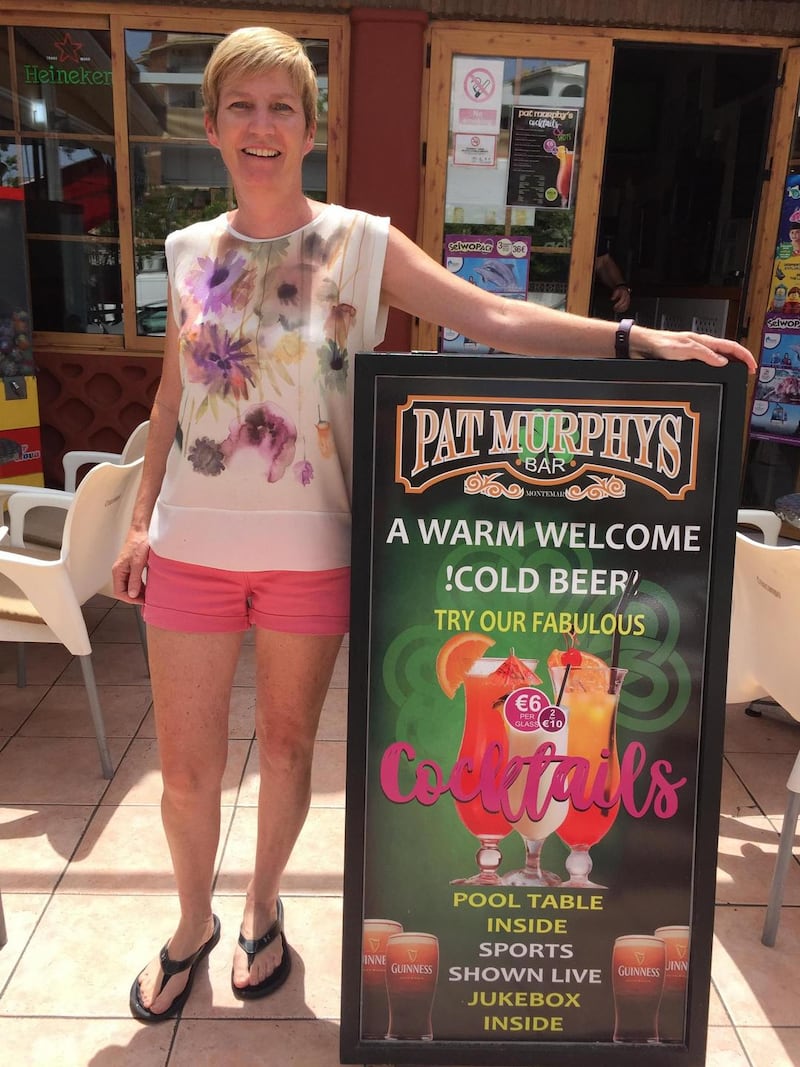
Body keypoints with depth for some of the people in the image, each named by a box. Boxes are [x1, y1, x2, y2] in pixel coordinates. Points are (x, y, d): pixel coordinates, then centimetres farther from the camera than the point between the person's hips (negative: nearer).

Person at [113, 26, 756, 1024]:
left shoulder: (359, 243, -4)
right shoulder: (192, 249, 6)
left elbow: (495, 318, -11)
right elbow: (173, 395, 12)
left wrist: (636, 339, -21)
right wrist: (141, 518, 10)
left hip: (309, 553, -2)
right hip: (192, 547, 3)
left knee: (287, 745, 15)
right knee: (186, 769, 11)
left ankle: (262, 907, 44)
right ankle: (192, 923, 41)